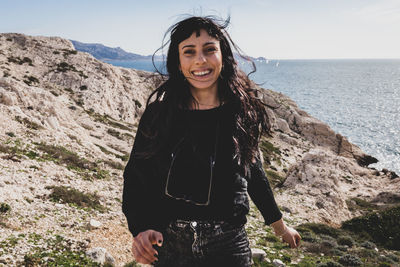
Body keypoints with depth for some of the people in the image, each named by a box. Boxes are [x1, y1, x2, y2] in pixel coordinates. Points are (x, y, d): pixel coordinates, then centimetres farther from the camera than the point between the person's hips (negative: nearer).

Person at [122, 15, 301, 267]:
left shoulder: (243, 112, -4)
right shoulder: (159, 113, -7)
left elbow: (253, 172, 9)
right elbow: (136, 175, -2)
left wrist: (280, 226, 18)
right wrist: (140, 227, -19)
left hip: (227, 246, 0)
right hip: (168, 245, 1)